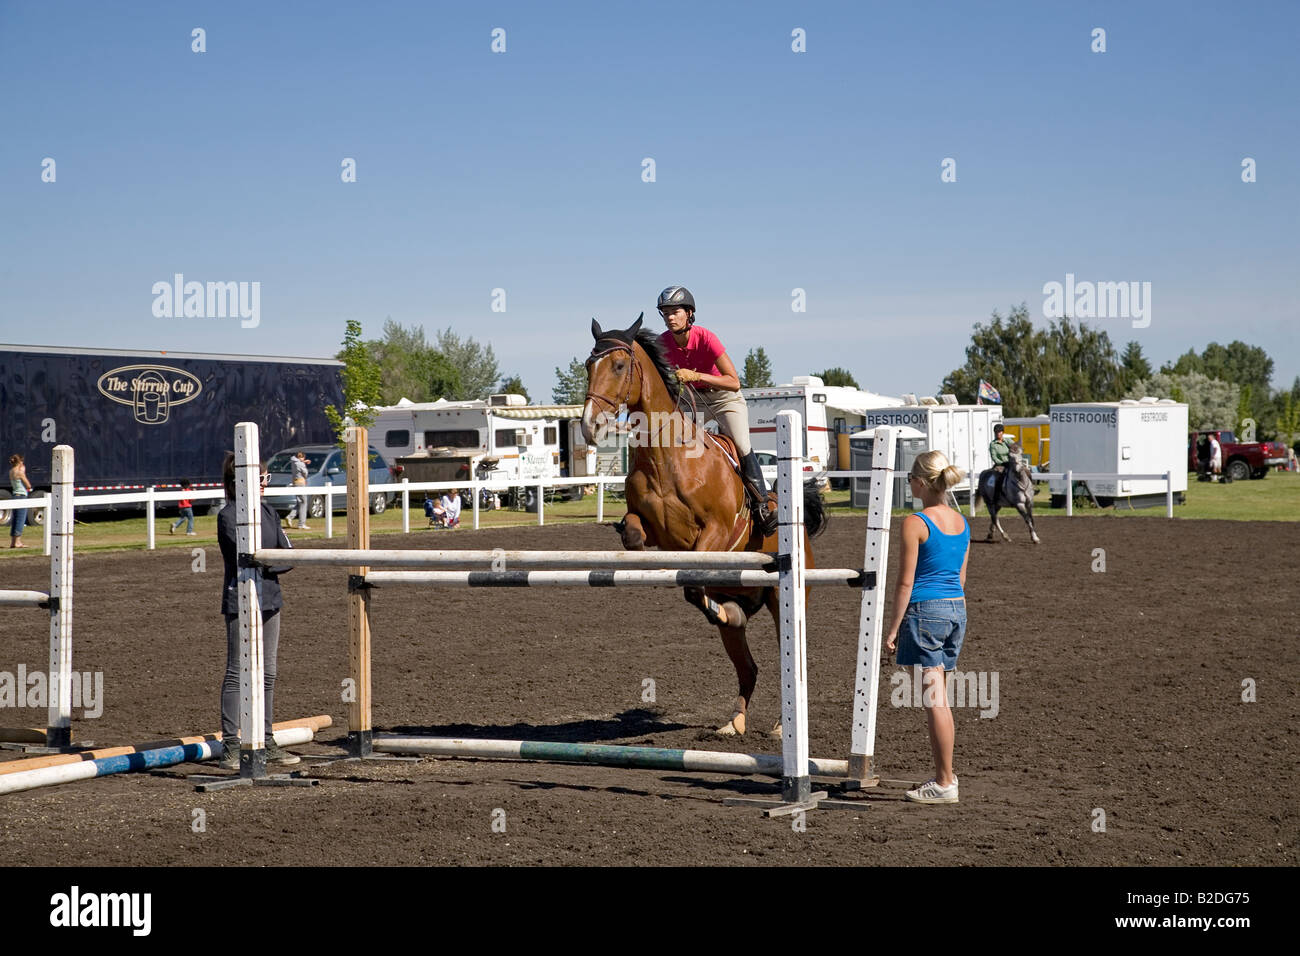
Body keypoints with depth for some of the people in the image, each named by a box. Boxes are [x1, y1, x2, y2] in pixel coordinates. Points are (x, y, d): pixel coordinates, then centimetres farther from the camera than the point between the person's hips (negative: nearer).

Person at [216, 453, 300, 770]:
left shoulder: (268, 512, 11)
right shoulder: (228, 516, -9)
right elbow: (246, 559, -18)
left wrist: (264, 564, -11)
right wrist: (274, 562, -6)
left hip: (269, 599, 7)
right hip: (241, 601, -7)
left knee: (268, 673, 11)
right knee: (237, 673, -4)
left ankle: (266, 743, 19)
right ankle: (230, 746, 0)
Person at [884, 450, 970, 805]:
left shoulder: (915, 523, -14)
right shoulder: (961, 522, 8)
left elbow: (905, 583, -14)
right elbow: (960, 576, 15)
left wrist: (894, 627, -8)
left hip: (925, 611, -8)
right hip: (956, 609, 8)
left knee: (935, 699, -2)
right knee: (938, 698, 17)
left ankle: (945, 783, 3)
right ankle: (943, 773, 22)